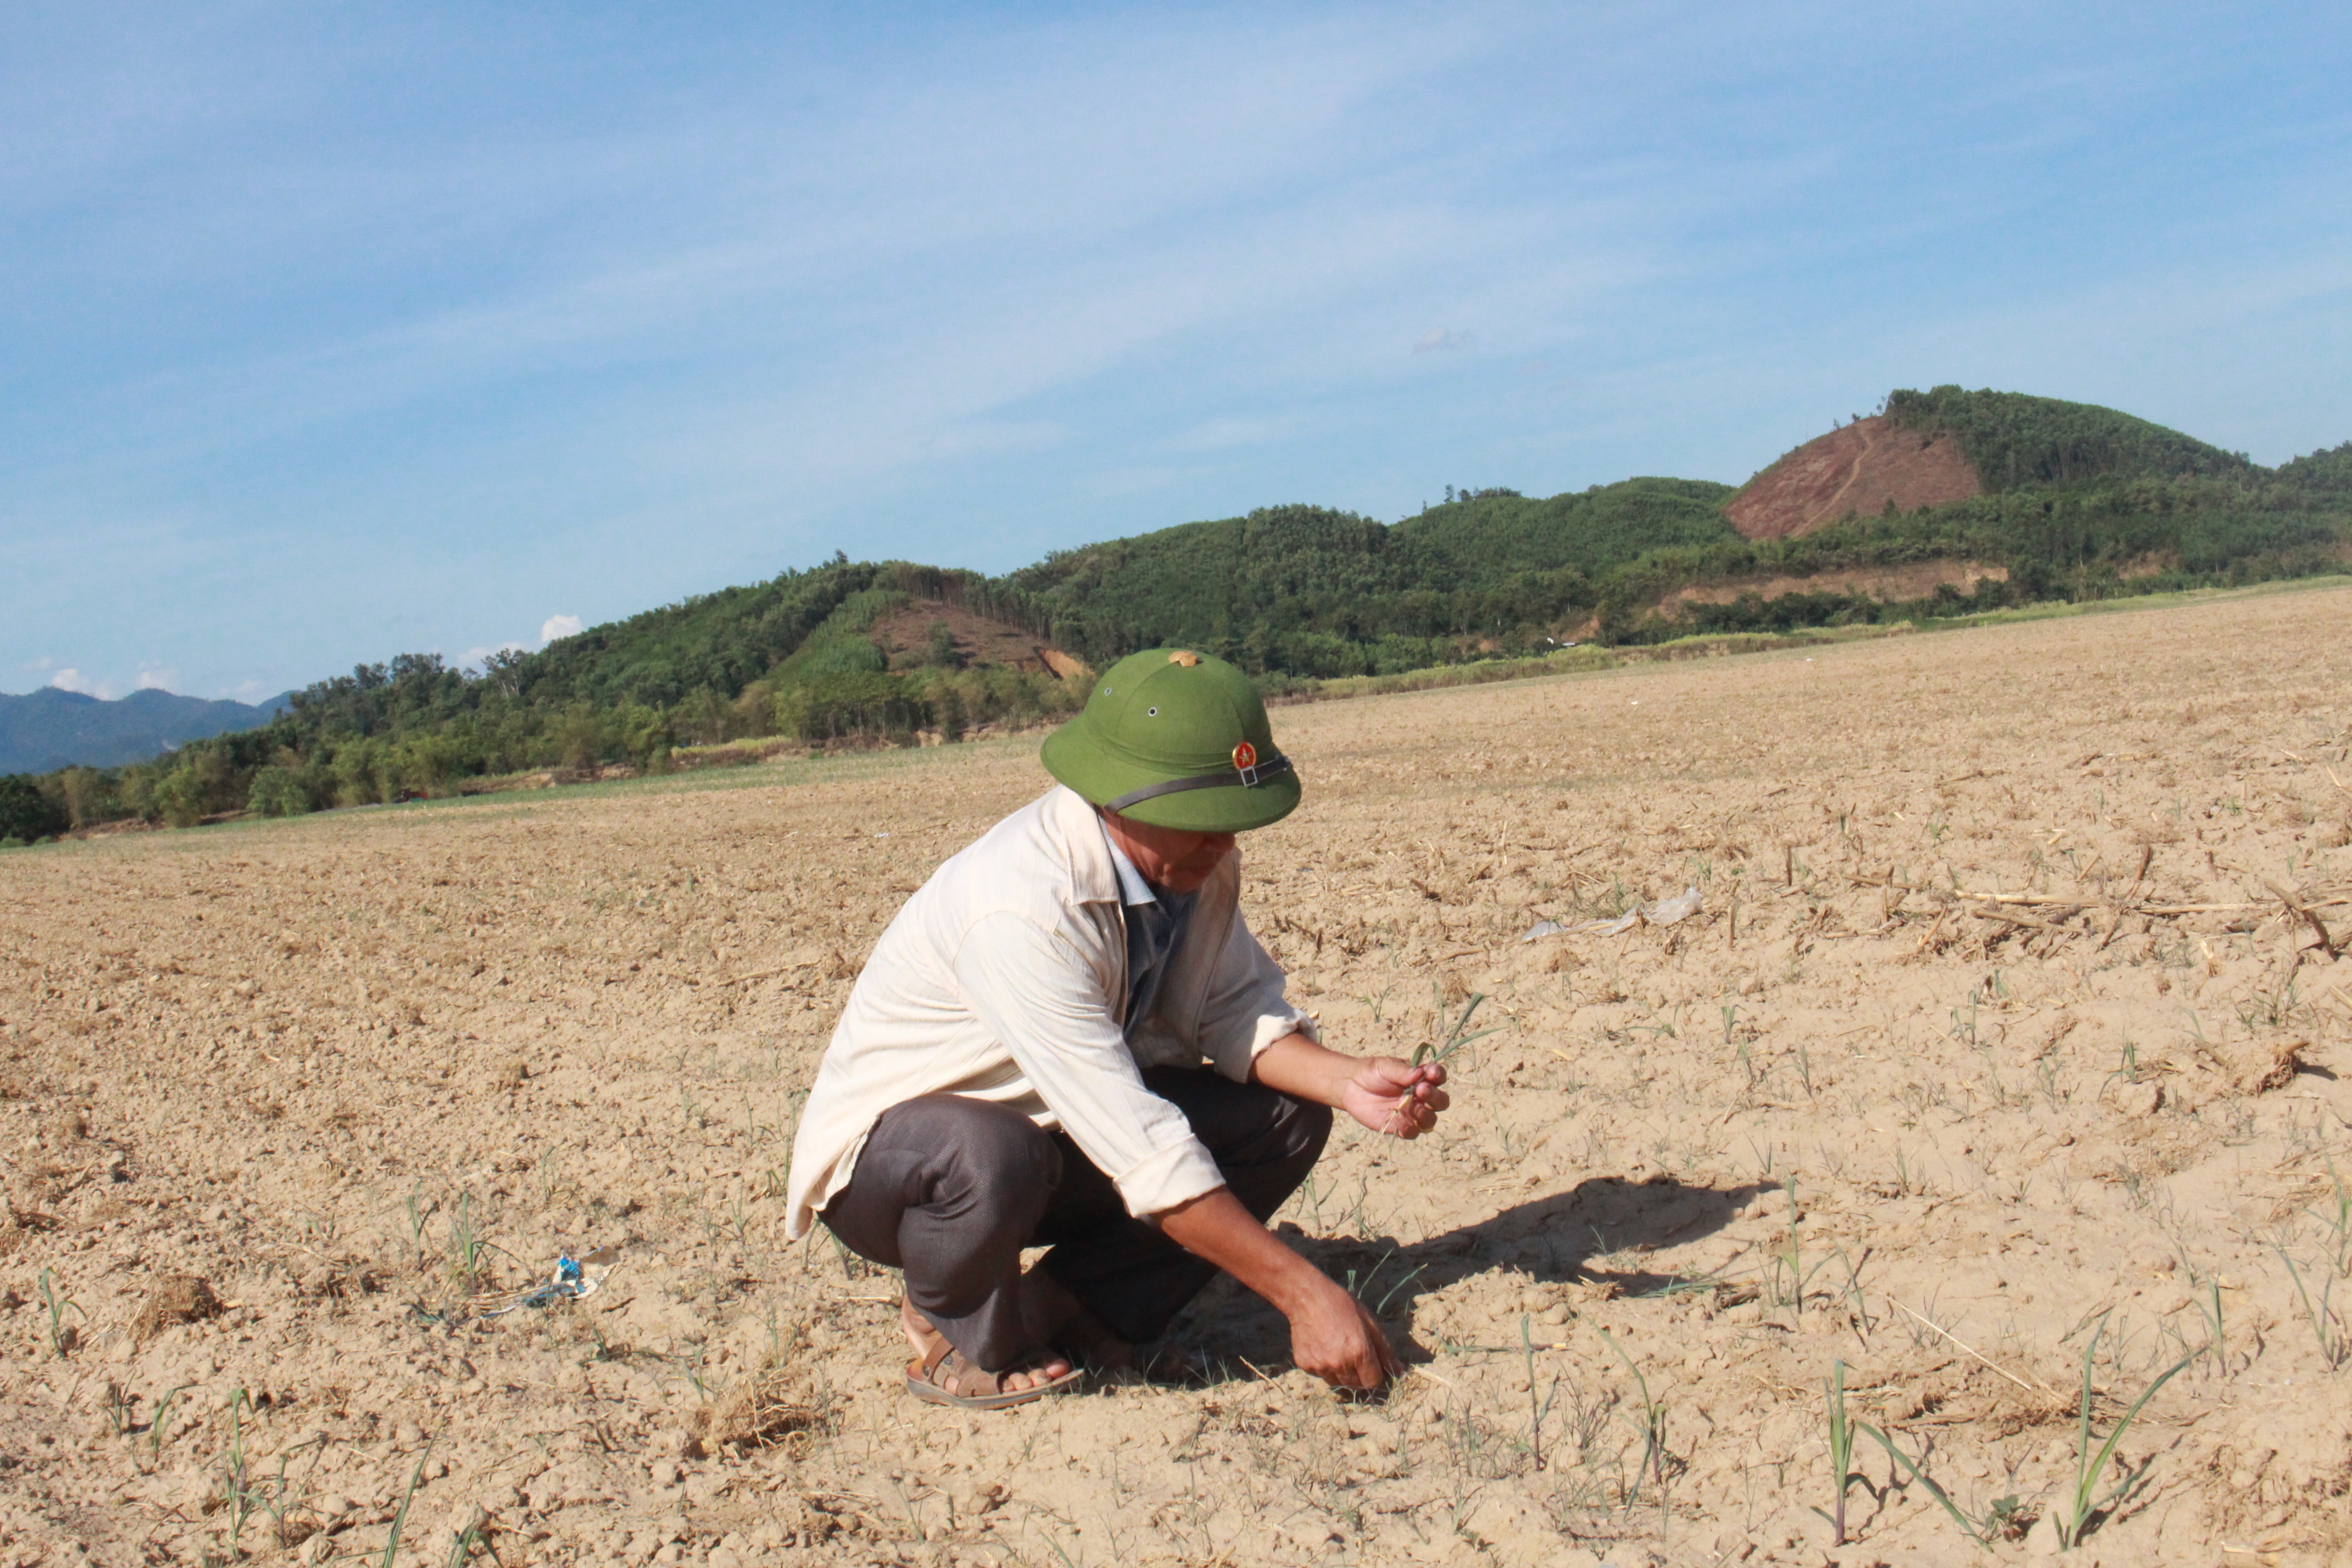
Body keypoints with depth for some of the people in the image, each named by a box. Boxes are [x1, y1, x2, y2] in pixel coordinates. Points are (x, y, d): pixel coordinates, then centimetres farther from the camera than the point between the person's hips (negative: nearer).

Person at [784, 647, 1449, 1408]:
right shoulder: (1024, 908, -35)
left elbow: (1232, 1009, -2)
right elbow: (1143, 1149, -37)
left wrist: (1348, 1081, -21)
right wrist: (1302, 1292, -35)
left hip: (1058, 1132, 7)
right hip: (886, 1147, -7)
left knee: (1285, 1113, -9)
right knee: (993, 1159, -41)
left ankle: (1070, 1310, 0)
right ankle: (964, 1340, -7)